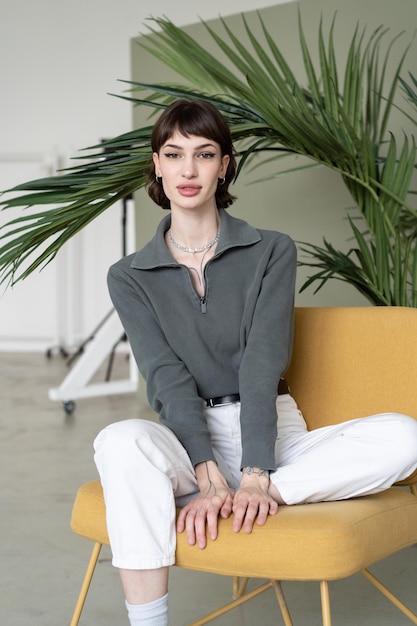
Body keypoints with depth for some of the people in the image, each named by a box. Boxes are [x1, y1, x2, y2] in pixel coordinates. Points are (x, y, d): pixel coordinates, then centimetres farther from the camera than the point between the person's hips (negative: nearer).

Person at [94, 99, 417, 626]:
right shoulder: (129, 277, 6)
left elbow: (263, 365, -9)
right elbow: (166, 376, -8)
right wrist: (210, 476, -23)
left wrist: (254, 478, -21)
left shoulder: (272, 253, 3)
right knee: (120, 442, -35)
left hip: (270, 433, 1)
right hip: (188, 440, 0)